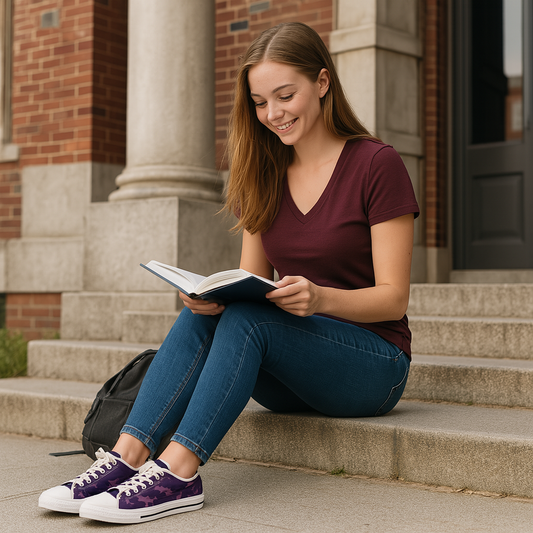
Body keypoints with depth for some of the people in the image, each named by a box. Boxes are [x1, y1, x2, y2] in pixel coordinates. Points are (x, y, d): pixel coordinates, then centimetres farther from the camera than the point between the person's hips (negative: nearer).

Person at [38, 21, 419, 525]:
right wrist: (211, 295, -16)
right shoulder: (265, 174, 10)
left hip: (373, 362, -5)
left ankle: (178, 471, -36)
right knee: (202, 314, -23)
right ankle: (127, 456, -31)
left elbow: (393, 297, -12)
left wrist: (321, 298, -31)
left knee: (246, 316, -30)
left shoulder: (376, 164, -9)